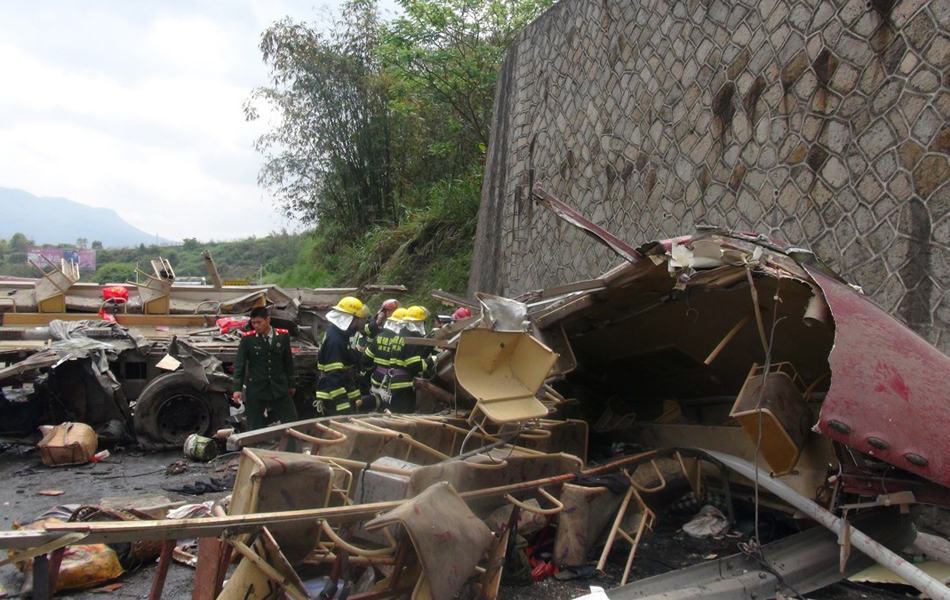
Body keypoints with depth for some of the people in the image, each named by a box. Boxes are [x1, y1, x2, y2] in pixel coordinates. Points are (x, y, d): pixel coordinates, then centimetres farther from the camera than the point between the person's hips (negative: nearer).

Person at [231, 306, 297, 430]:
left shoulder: (283, 335, 1)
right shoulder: (247, 338, -6)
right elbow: (239, 364, -3)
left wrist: (291, 384, 14)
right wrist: (237, 389, -8)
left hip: (279, 387, 2)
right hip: (255, 389, -2)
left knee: (292, 422, 7)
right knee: (256, 427, 5)